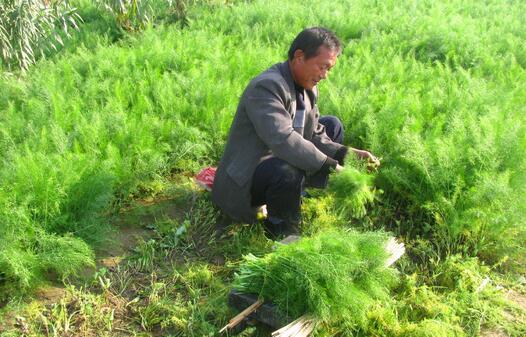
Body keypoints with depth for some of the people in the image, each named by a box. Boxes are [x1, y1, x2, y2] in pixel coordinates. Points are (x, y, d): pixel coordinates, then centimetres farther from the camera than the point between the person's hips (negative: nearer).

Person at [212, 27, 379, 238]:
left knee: (332, 125, 11)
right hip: (244, 183, -9)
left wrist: (347, 154, -12)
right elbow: (283, 141, -38)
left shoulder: (308, 87, 4)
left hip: (281, 161, 10)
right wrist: (332, 167, -35)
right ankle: (282, 231, -10)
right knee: (288, 170, -41)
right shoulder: (266, 87, -26)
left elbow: (314, 136, 4)